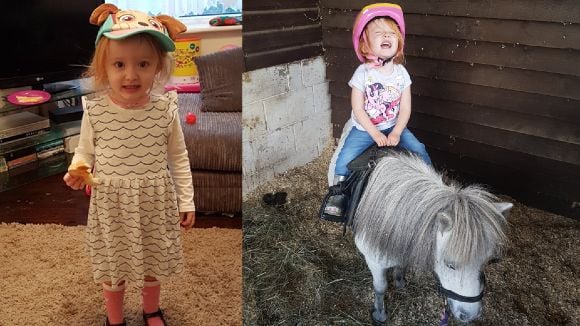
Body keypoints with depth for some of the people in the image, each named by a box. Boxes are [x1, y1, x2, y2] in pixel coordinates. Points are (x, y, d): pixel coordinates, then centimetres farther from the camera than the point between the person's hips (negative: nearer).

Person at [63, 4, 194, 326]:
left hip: (155, 200, 0)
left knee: (152, 261, 21)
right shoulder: (95, 111, -14)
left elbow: (178, 158, -3)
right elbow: (85, 151, 3)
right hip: (111, 202, 0)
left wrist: (186, 200, 0)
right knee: (112, 264, 18)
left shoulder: (165, 109, -14)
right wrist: (76, 170, -19)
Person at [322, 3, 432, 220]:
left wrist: (396, 133, -16)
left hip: (394, 127, 3)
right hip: (364, 129, -2)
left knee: (419, 151, -11)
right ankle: (338, 192, 4)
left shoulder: (401, 73, -5)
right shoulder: (363, 73, -15)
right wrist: (375, 133, -19)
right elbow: (358, 109, -14)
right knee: (345, 159, -20)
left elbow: (405, 108, -3)